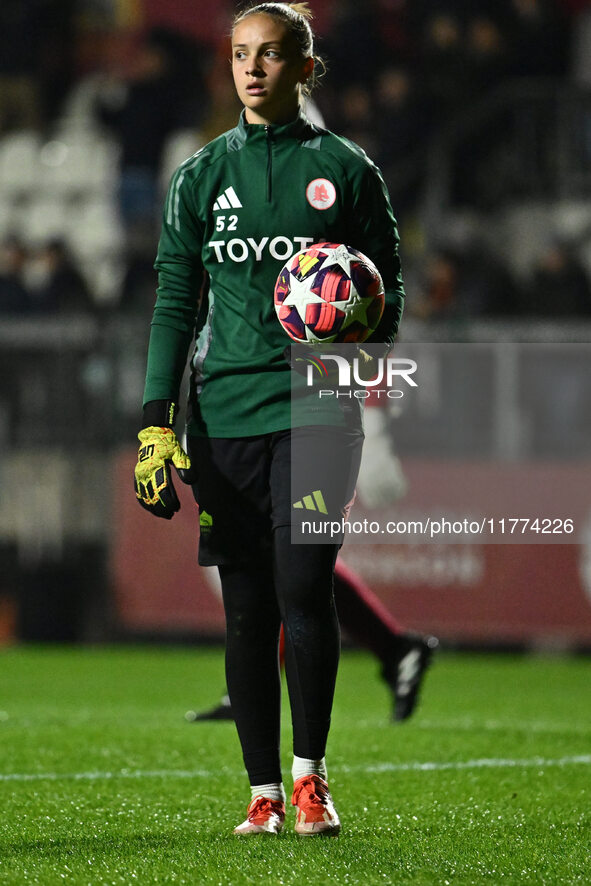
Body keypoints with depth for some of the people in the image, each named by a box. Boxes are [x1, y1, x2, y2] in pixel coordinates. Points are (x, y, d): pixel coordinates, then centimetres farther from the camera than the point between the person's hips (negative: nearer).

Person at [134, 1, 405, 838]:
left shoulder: (344, 170, 5)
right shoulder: (202, 175, 11)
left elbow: (388, 288, 9)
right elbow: (174, 302, 10)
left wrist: (366, 343, -15)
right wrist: (157, 422, 2)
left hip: (317, 409, -2)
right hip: (224, 415, 3)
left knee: (303, 593, -11)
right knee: (246, 606, 3)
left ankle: (311, 773, 6)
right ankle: (264, 791, 10)